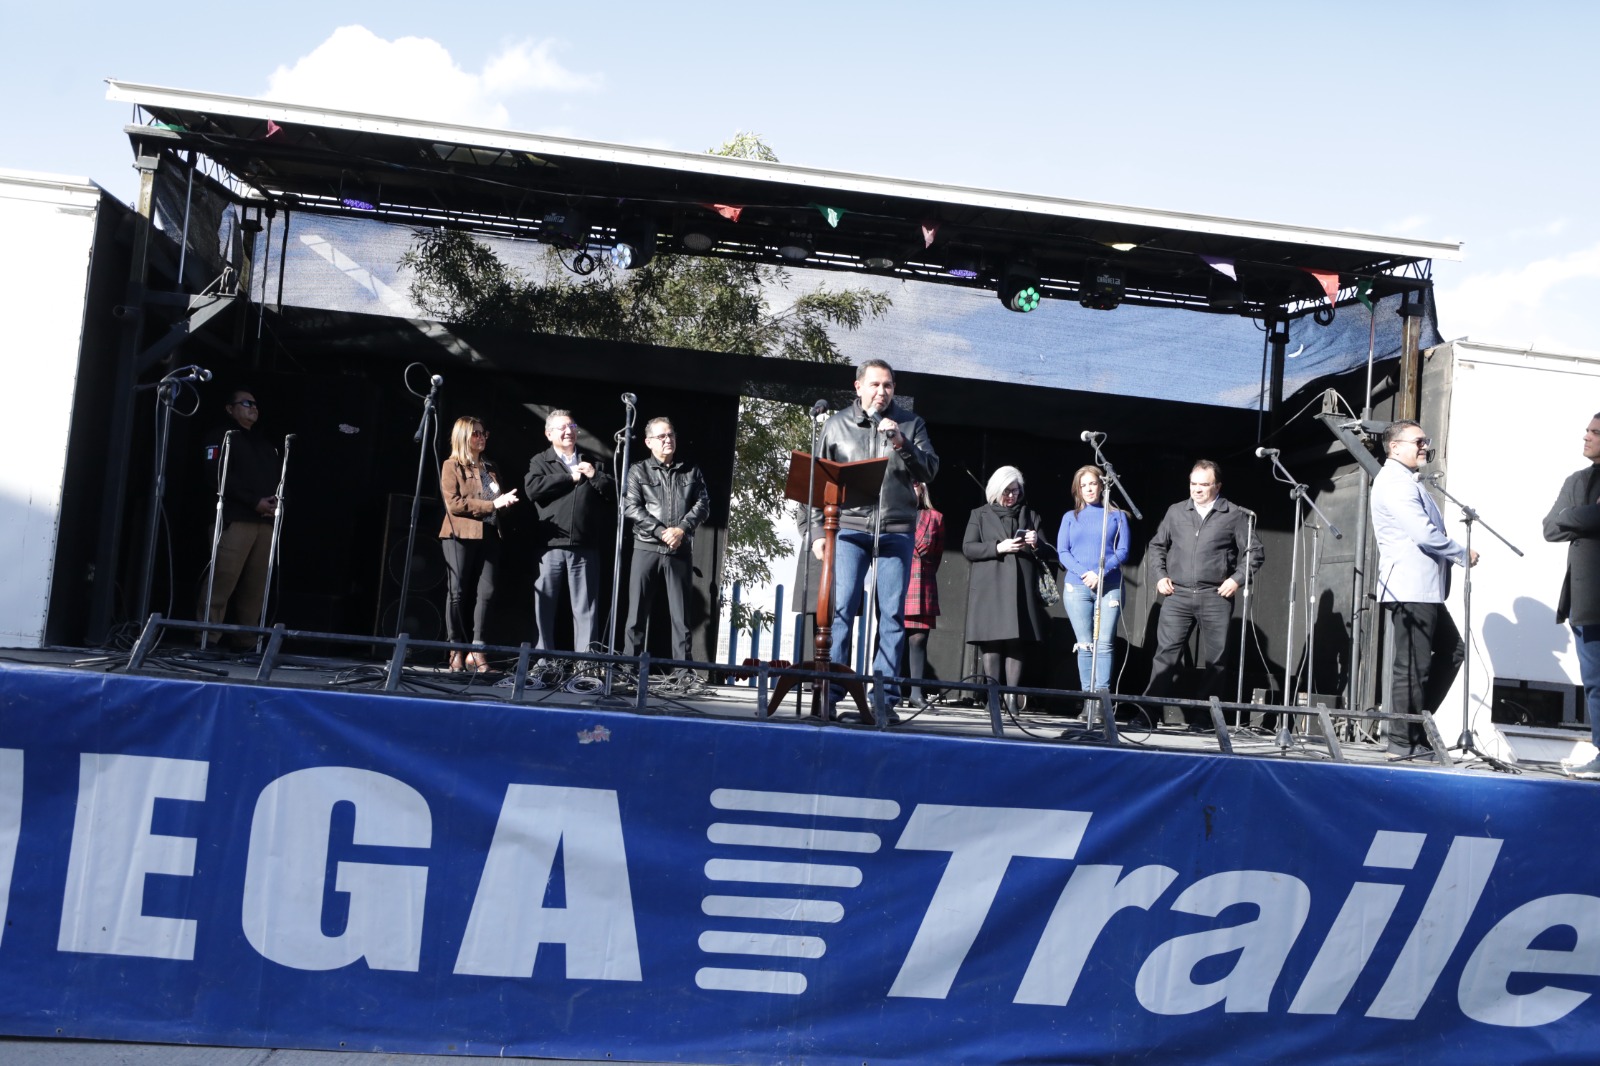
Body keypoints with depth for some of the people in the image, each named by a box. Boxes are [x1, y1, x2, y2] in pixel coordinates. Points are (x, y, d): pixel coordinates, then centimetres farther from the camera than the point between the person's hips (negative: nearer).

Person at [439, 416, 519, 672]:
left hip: (488, 535, 5)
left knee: (486, 591, -4)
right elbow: (453, 504, -10)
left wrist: (505, 500, 3)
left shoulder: (490, 468, 20)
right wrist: (491, 504, -15)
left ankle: (477, 650, 0)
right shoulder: (451, 466, 1)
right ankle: (456, 650, 4)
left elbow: (499, 500, 28)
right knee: (458, 592, -1)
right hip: (460, 536, -5)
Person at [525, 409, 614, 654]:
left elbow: (614, 492, 12)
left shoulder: (592, 462, 17)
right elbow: (532, 489, -9)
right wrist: (570, 477, -5)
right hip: (551, 545, -1)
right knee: (544, 606, 2)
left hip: (586, 547, 2)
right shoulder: (540, 461, 10)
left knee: (586, 608, 0)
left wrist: (595, 476, -4)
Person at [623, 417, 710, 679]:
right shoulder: (639, 471, 6)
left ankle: (683, 669, 3)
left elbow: (703, 504, 5)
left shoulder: (691, 471, 13)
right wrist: (661, 532, -13)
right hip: (647, 548, -1)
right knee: (637, 611, 0)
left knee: (681, 613, 1)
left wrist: (682, 529, -11)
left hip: (680, 551, 2)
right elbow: (630, 507, -5)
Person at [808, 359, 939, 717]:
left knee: (892, 614, 0)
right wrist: (816, 531, 3)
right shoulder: (837, 425, 10)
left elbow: (929, 471, 4)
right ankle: (830, 692, -3)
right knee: (840, 609, -7)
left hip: (896, 531, 1)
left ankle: (885, 696, 4)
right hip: (849, 528, 0)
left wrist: (900, 443, -11)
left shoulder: (910, 424, 11)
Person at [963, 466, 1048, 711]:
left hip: (1021, 587, 1)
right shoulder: (980, 515, 15)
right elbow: (968, 548, 3)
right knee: (991, 643, -7)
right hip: (989, 587, -1)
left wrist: (1036, 543, -3)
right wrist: (998, 548, -10)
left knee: (1016, 642, -6)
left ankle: (1012, 695, -8)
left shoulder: (1030, 515, 21)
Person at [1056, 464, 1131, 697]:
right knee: (1085, 645, -2)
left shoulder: (1117, 516, 11)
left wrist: (1100, 573, -14)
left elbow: (1122, 551, 2)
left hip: (1110, 587, -1)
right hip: (1077, 587, 1)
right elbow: (1062, 552, 5)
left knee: (1104, 644, -9)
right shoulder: (1070, 517, 14)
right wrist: (1084, 573, -12)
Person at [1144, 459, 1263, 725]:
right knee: (1165, 654, -4)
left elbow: (1253, 551, 5)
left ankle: (1201, 714, 11)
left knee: (1214, 659, 3)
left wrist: (1238, 579, -7)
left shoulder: (1235, 515, 4)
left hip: (1215, 596, -1)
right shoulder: (1175, 512, 13)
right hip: (1177, 594, 1)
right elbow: (1157, 545, 19)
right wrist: (1159, 575, 6)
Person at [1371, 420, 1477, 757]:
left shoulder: (1408, 482, 20)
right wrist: (1463, 555, -7)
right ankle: (1403, 741, 2)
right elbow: (1425, 534, -21)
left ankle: (1417, 720, 22)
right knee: (1412, 666, -5)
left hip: (1426, 590, 10)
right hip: (1411, 590, -10)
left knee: (1451, 651, 16)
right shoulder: (1394, 482, -13)